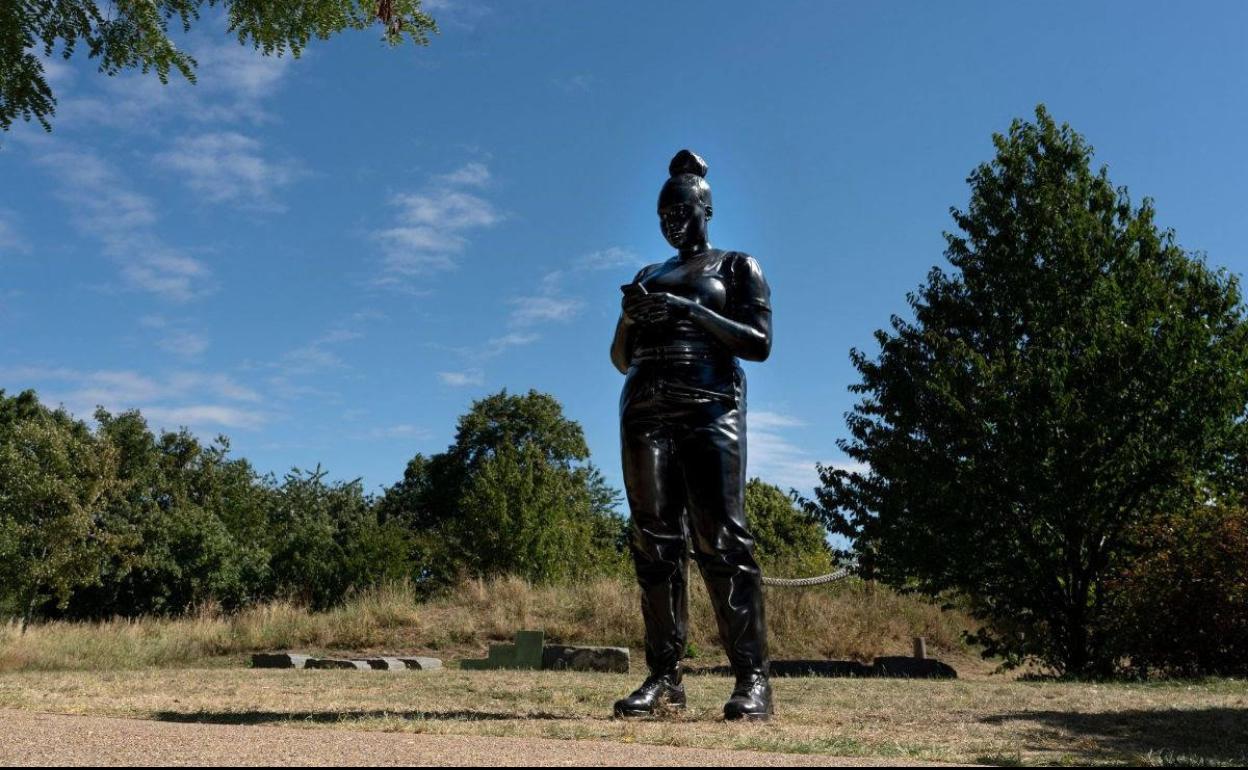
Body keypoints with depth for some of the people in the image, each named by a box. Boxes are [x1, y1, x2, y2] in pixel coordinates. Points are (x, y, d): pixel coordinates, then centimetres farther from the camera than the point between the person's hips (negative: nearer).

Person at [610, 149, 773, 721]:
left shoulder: (737, 266, 12)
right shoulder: (648, 276, 24)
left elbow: (759, 343, -1)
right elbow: (621, 359, 22)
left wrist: (691, 311, -12)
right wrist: (630, 316, 1)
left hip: (709, 406, -4)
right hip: (645, 410, 5)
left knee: (720, 537, -15)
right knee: (654, 540, -3)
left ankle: (752, 678, -14)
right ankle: (664, 676, -4)